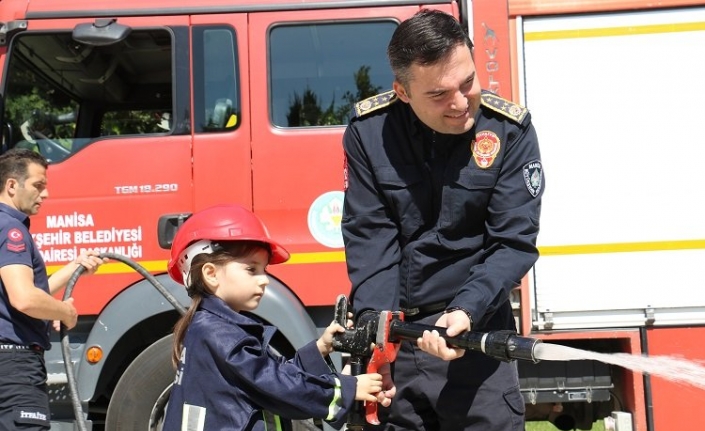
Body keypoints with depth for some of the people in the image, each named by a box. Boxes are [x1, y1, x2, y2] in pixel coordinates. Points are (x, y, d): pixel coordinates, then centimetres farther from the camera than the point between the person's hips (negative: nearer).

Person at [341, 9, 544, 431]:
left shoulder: (510, 129, -9)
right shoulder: (368, 129, -5)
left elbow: (515, 243, -10)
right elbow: (368, 238, -6)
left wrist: (466, 312, -25)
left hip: (475, 325, -1)